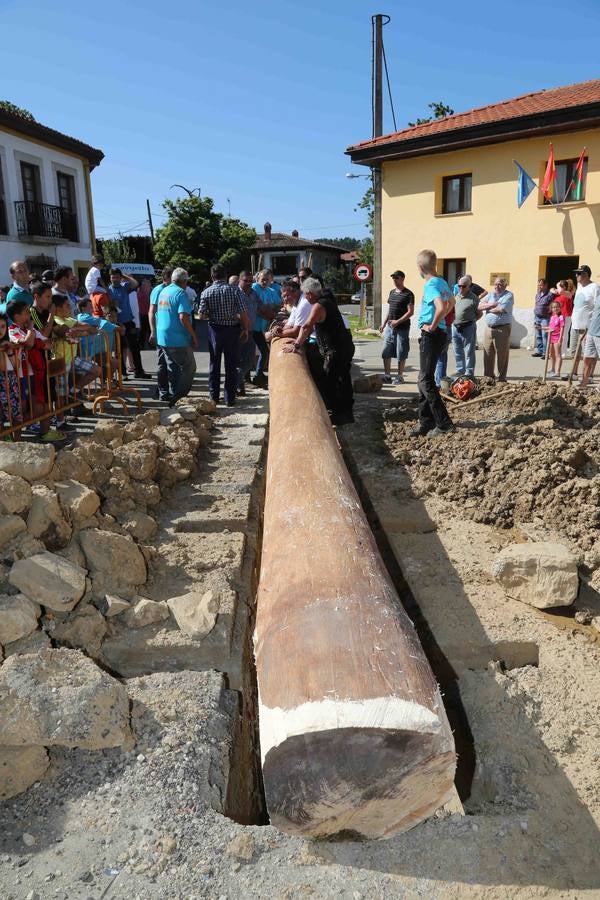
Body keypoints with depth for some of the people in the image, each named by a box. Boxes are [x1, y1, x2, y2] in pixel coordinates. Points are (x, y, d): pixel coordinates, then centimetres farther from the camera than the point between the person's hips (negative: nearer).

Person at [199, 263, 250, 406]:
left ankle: (214, 396, 18)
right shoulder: (234, 290, -8)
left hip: (215, 330, 1)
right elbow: (243, 312, -11)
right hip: (232, 330, -1)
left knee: (214, 364, 14)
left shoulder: (206, 292, -5)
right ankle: (230, 398, 8)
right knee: (231, 366, 6)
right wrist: (245, 329, 0)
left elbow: (202, 314, -6)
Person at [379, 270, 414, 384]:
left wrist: (398, 321, -20)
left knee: (401, 355, 1)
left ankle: (400, 377, 11)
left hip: (402, 328, -7)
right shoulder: (392, 292, 14)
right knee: (386, 353, 5)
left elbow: (410, 312, -14)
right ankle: (387, 376, 12)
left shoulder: (408, 294, -8)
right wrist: (384, 323, 15)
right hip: (389, 327, 7)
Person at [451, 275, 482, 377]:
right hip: (455, 327, 6)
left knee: (469, 352, 0)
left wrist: (471, 321, -9)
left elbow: (479, 314, -2)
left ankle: (469, 374, 4)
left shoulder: (474, 298, -6)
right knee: (458, 352, 14)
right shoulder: (456, 296, 12)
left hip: (468, 328, -6)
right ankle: (460, 371, 25)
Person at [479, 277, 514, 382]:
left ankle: (501, 377, 7)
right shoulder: (490, 295, 16)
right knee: (488, 353, 6)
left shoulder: (509, 295, -2)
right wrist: (491, 304, -10)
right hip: (489, 328, 5)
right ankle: (488, 375, 16)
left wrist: (487, 308, -3)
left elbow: (502, 309, -17)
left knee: (502, 355, -1)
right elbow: (480, 306, 5)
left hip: (502, 329, -5)